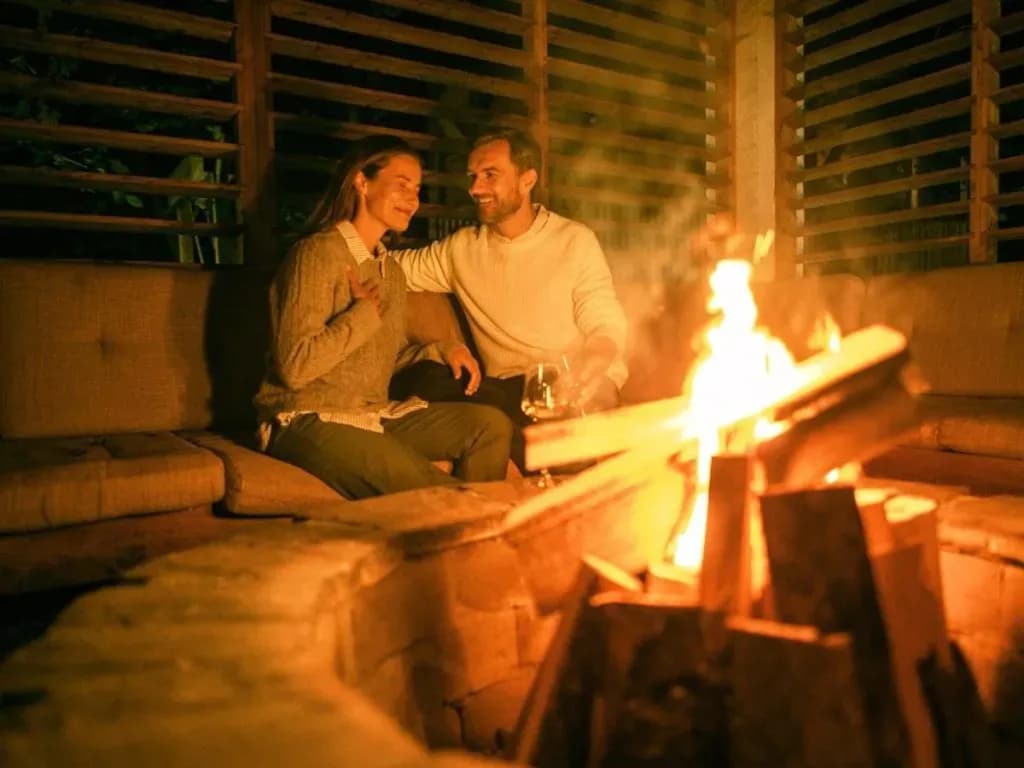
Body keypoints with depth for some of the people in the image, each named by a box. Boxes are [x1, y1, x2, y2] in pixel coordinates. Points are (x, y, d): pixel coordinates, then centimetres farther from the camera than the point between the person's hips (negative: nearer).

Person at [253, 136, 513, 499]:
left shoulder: (391, 270, 15)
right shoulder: (317, 253, -12)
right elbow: (294, 366, -22)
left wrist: (441, 352, 4)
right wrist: (363, 312, -14)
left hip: (376, 415, 8)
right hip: (309, 421, -8)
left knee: (491, 425, -5)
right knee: (422, 487, -30)